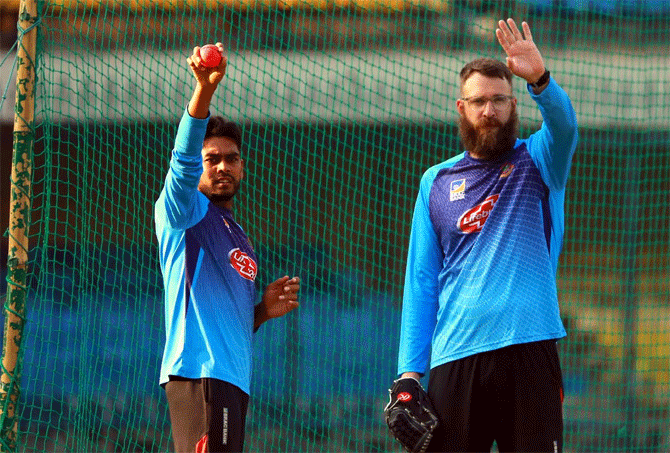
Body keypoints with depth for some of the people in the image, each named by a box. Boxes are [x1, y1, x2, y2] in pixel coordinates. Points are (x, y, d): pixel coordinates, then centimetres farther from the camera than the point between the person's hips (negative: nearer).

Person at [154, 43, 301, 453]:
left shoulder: (239, 238, 28)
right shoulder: (188, 211, 5)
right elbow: (183, 160, -15)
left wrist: (263, 311, 13)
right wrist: (205, 89, -28)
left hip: (235, 379, 8)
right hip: (199, 370, -8)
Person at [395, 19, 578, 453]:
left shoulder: (537, 162, 10)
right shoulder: (436, 182, 14)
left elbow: (564, 127, -14)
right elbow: (420, 282, 11)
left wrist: (539, 79, -35)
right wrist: (410, 369, 2)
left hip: (529, 351, -2)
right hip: (454, 359, 2)